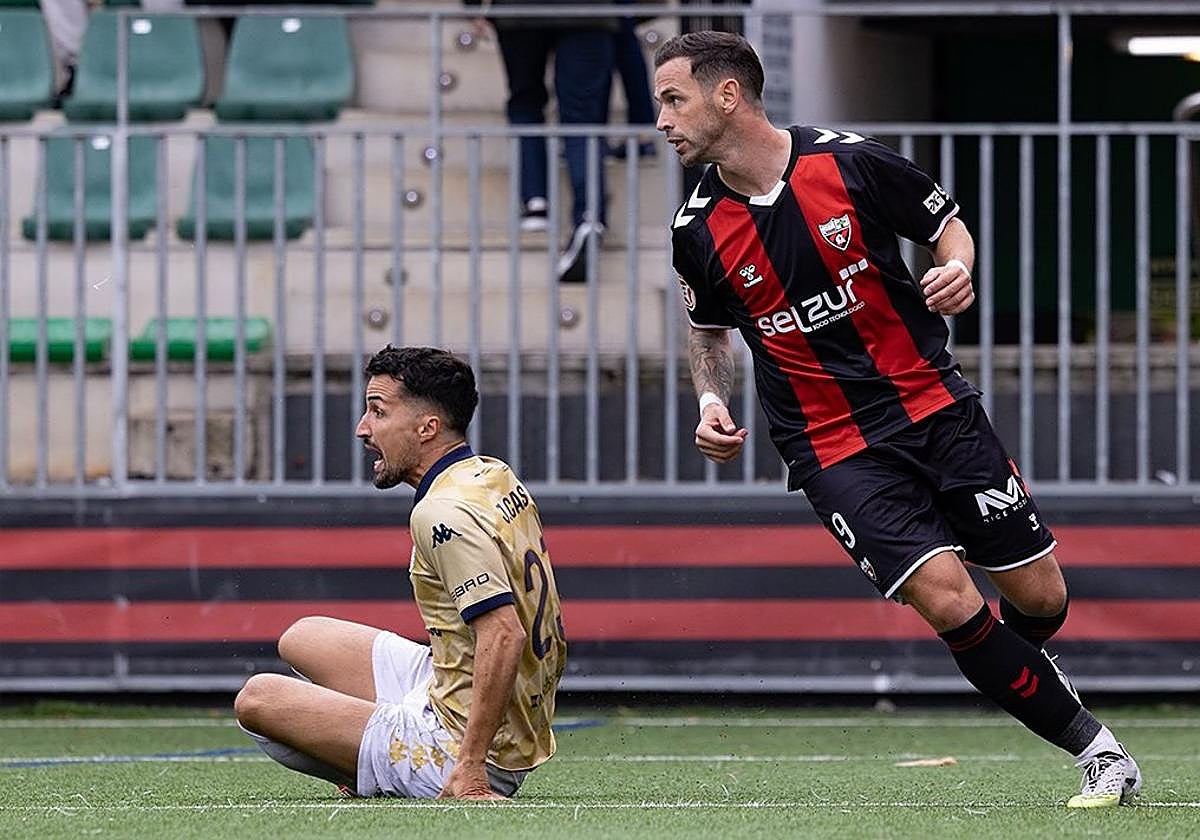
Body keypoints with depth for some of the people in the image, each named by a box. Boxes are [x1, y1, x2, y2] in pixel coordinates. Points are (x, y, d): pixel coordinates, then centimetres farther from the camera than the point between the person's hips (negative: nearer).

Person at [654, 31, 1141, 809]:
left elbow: (947, 222, 8)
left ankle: (1013, 667, 39)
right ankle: (1095, 748, -7)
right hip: (834, 449, -1)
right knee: (947, 597, -20)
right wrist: (712, 403, 0)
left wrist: (958, 269, -13)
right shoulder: (698, 230, -3)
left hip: (936, 407, 1)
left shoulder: (851, 162, -8)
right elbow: (709, 326, 17)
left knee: (1039, 596, 2)